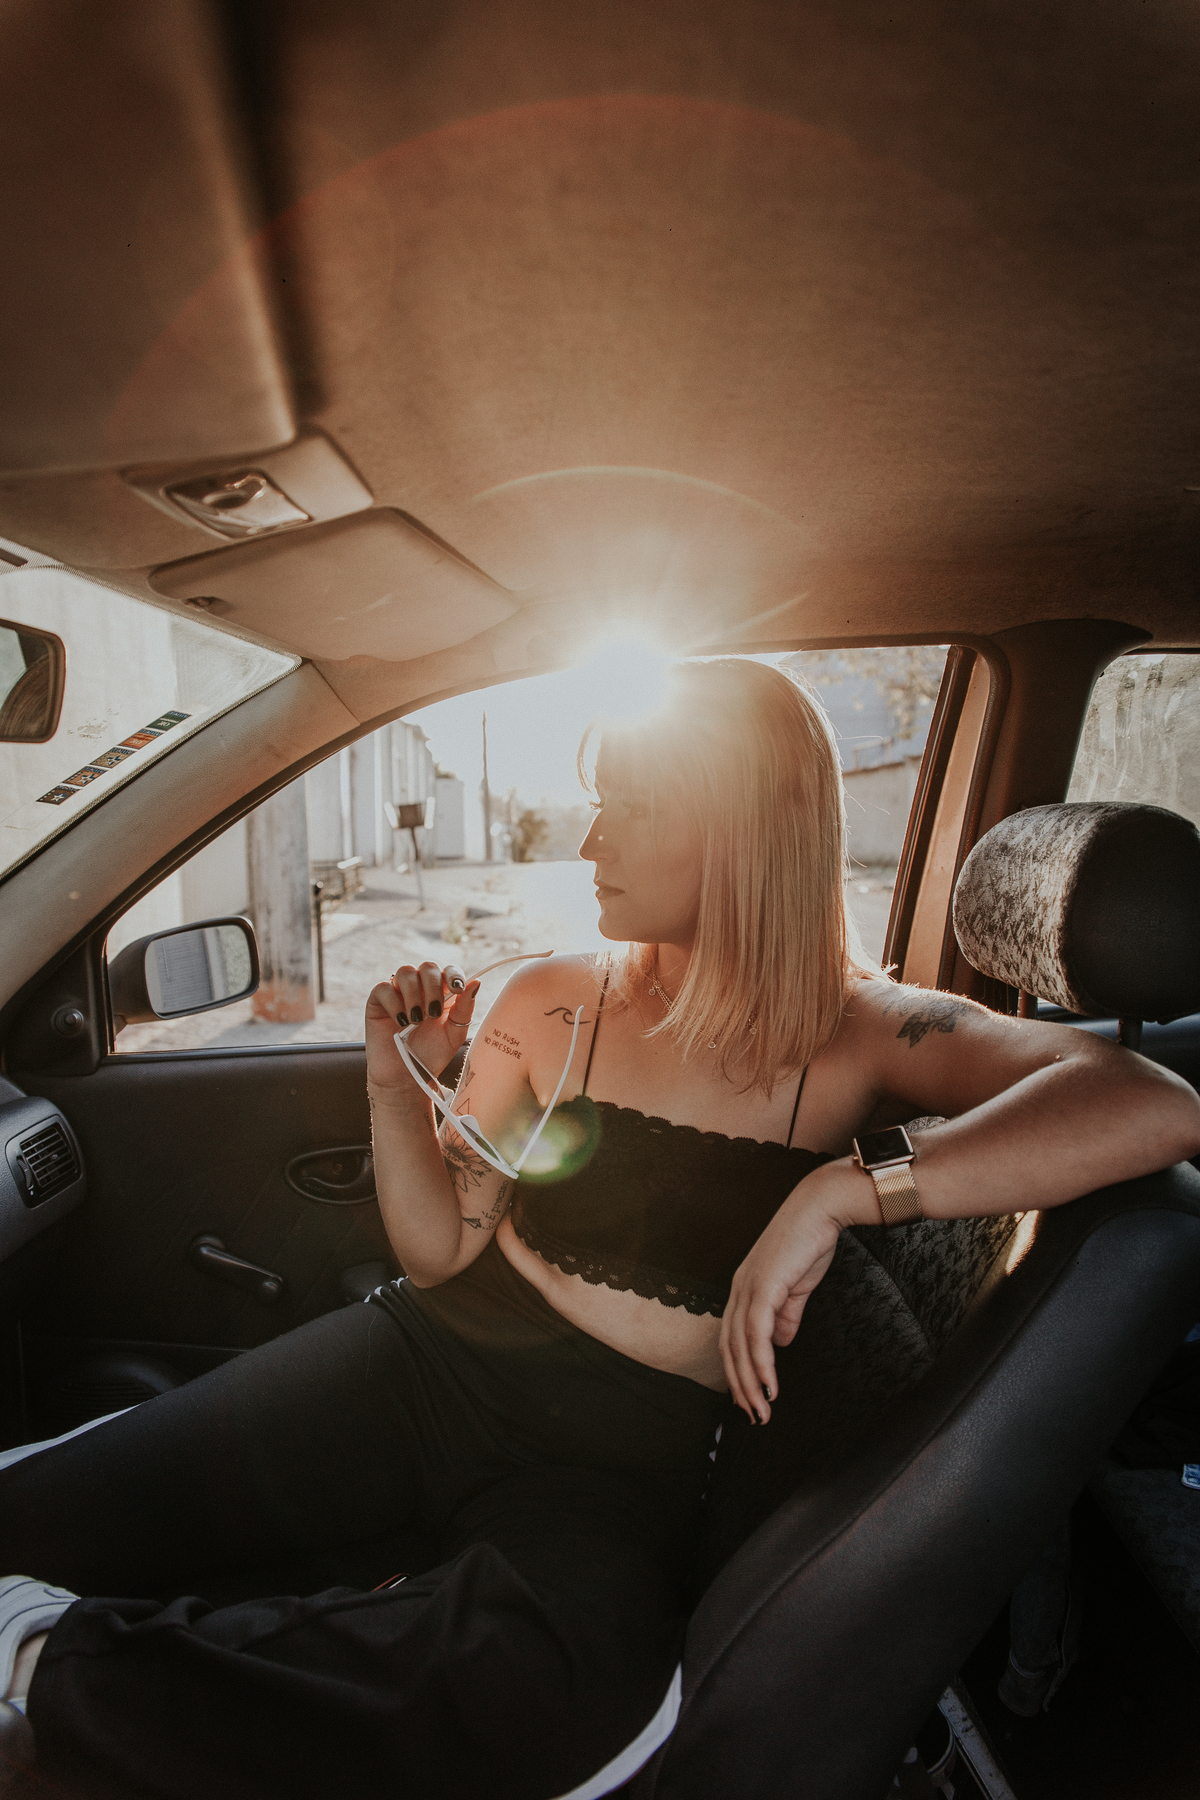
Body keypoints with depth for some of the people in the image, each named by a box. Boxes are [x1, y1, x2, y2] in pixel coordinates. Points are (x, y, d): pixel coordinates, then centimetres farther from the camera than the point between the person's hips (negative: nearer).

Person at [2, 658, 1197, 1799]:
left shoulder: (858, 1037, -6)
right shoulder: (551, 1006, 1)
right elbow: (438, 1248, 5)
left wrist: (839, 1189, -31)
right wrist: (398, 1082, -12)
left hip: (627, 1455, -1)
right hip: (441, 1362, 2)